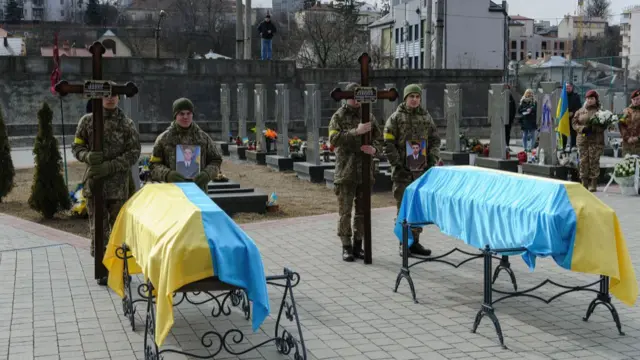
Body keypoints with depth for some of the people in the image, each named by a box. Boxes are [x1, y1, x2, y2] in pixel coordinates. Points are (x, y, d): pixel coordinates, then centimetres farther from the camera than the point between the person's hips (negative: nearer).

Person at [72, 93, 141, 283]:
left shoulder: (127, 124, 1)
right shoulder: (87, 121, 5)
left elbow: (134, 153, -5)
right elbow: (76, 147, 8)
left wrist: (110, 166, -17)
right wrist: (87, 156, -15)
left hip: (119, 185, -1)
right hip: (94, 182, 1)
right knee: (98, 228, 6)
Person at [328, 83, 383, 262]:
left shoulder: (369, 116, 10)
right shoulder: (338, 116, 0)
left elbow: (379, 138, 8)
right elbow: (333, 139, -15)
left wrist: (374, 148, -14)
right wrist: (356, 131, -24)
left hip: (365, 171, 4)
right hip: (345, 171, -4)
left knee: (362, 211, 9)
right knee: (345, 212, -1)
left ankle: (358, 245, 19)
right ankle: (346, 247, 7)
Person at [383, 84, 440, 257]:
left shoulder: (426, 117, 11)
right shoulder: (395, 118, -1)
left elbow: (435, 141, 14)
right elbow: (388, 144, -6)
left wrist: (433, 161, 1)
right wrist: (397, 164, -12)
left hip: (421, 171, 4)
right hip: (402, 171, -4)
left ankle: (415, 242, 17)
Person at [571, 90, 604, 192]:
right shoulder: (580, 111, 12)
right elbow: (574, 123, 7)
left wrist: (593, 128, -20)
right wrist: (582, 128, -11)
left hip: (596, 141, -3)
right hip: (582, 140, 3)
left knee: (594, 161, -5)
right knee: (583, 161, 3)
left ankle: (593, 184, -1)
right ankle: (584, 183, 10)